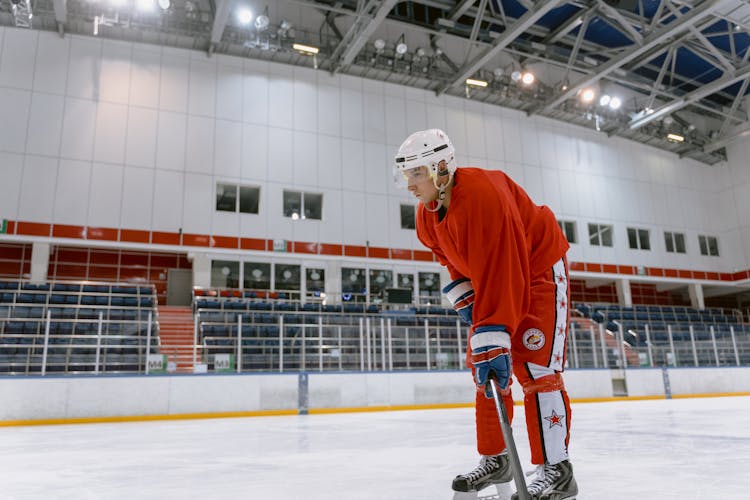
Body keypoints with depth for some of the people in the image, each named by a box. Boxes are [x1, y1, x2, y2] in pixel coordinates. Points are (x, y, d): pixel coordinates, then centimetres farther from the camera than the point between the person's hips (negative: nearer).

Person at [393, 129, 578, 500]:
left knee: (534, 366, -16)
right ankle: (494, 459, 15)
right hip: (490, 276, 9)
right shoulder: (427, 217, -6)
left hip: (540, 268, -8)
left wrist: (493, 338, -43)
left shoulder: (482, 194, -34)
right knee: (481, 364, 5)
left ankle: (555, 469, -6)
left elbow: (500, 273, -40)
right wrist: (462, 294, -4)